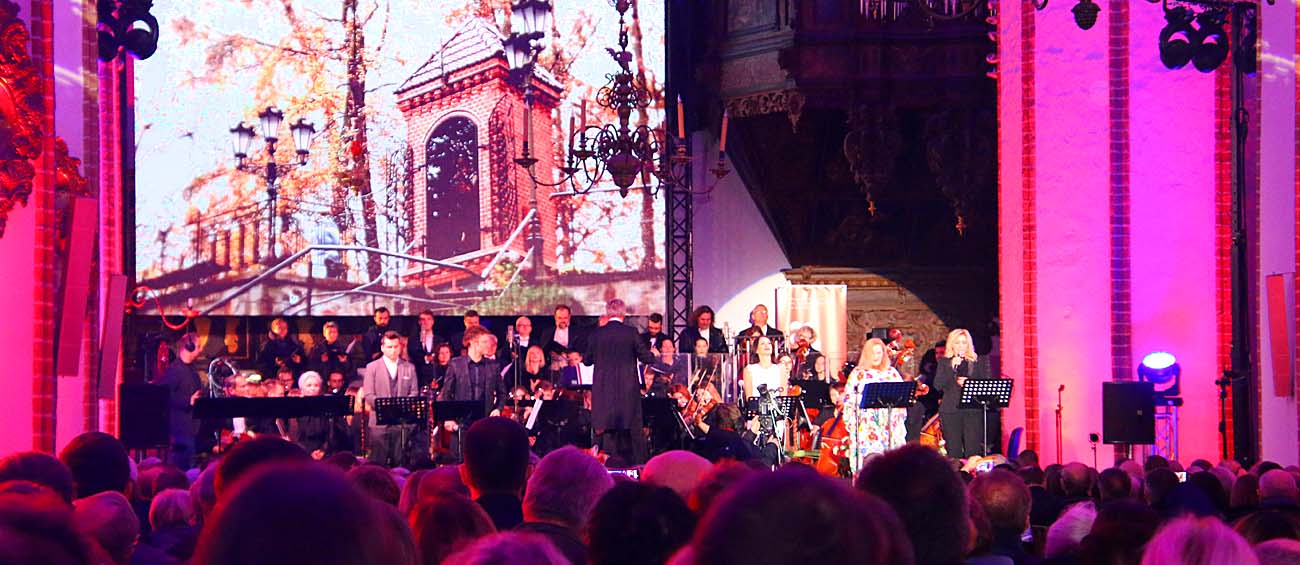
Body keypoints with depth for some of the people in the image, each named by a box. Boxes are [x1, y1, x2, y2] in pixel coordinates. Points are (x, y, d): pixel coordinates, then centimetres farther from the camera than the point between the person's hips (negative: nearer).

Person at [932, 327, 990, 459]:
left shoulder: (979, 362, 13)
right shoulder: (944, 363, 11)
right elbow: (937, 385, -1)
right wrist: (952, 367, -11)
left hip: (973, 410, 0)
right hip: (951, 411, 0)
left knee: (973, 451, -8)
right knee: (954, 451, -3)